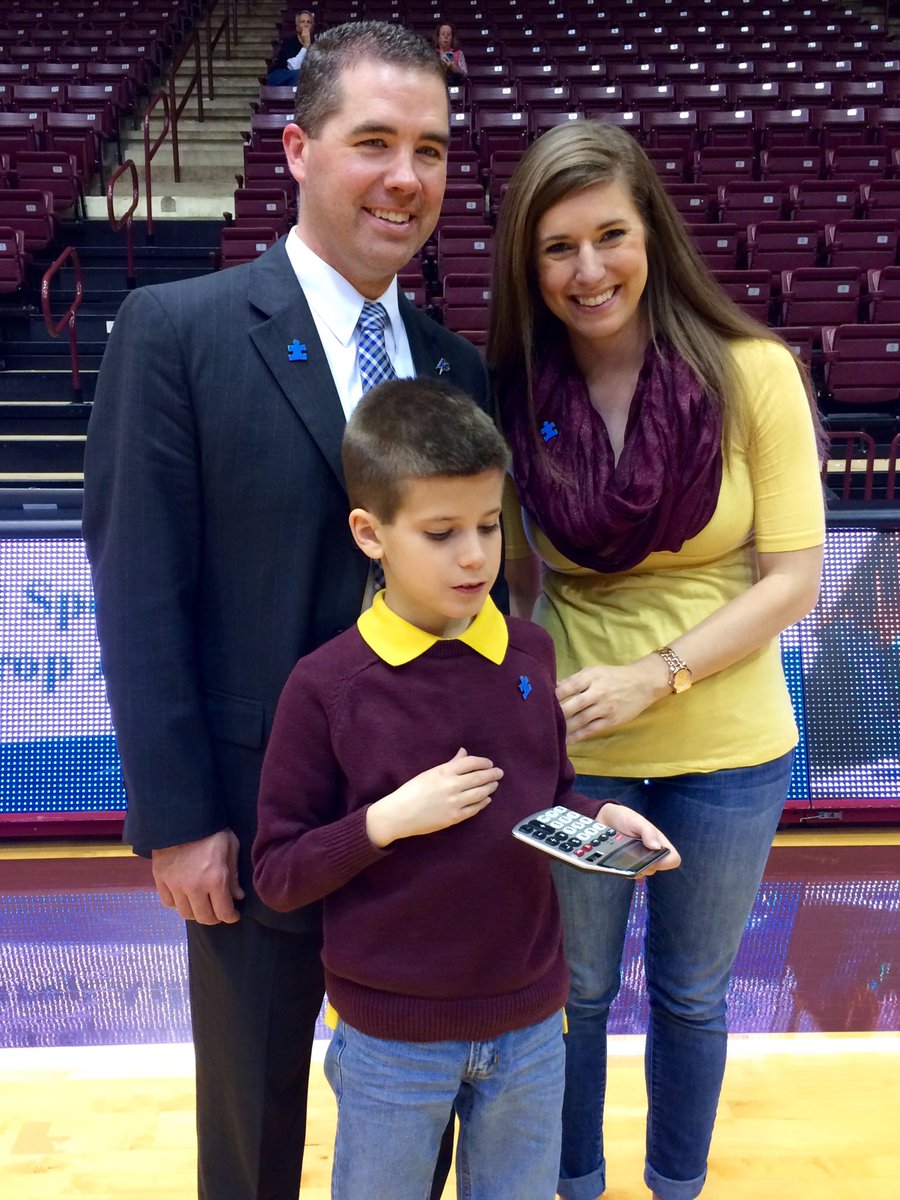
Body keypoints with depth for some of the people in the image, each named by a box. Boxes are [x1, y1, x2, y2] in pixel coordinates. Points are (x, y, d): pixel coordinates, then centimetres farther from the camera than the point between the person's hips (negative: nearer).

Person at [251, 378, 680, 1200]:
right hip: (391, 1039, -3)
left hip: (530, 1022, 4)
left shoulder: (530, 653, -4)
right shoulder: (327, 686, -16)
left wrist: (601, 820, -10)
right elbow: (276, 875, -10)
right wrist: (389, 819, -24)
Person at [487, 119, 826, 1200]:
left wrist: (654, 675, -21)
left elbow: (793, 578, -12)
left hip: (727, 751, -1)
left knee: (692, 993, 20)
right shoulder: (516, 395, -7)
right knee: (574, 990, 19)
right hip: (571, 749, 1)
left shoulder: (751, 373, -12)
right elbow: (518, 577, 0)